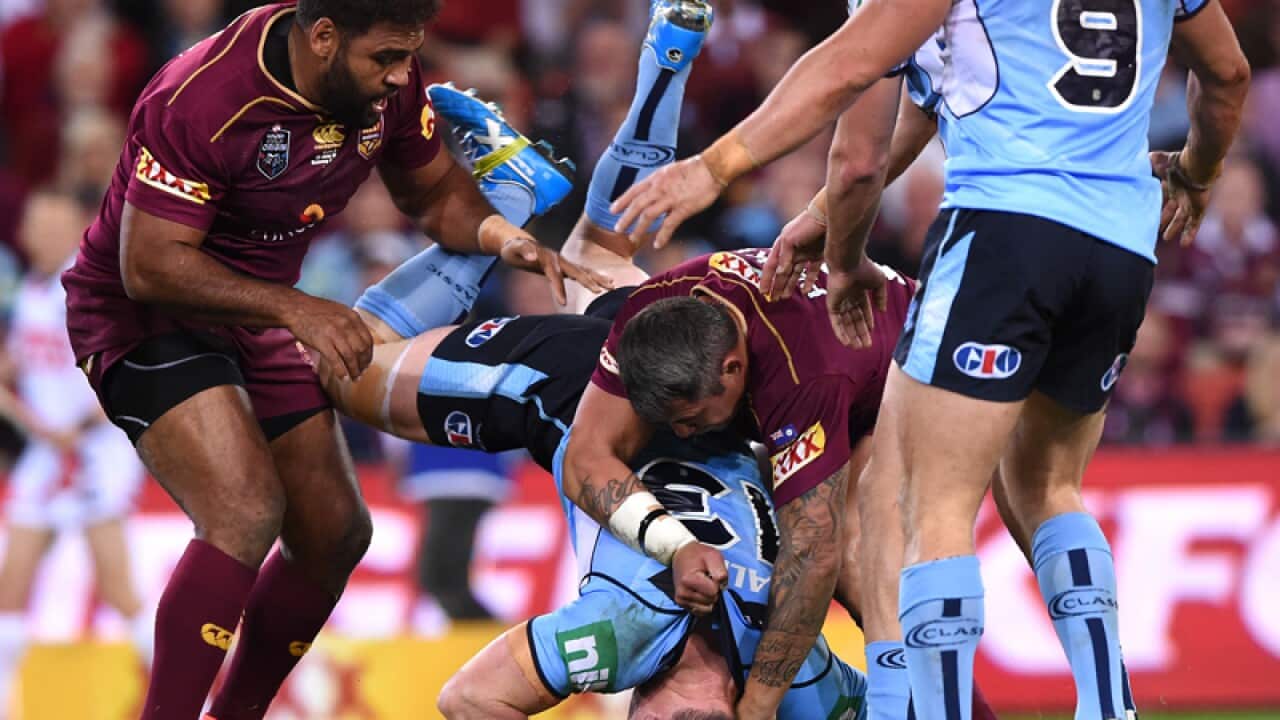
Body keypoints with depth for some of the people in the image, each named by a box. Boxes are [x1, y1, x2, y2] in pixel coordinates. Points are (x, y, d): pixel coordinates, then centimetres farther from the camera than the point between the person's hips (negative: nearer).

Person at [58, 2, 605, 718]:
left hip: (255, 318, 8)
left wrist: (502, 235, -14)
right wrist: (295, 309, -35)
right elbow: (149, 266, -29)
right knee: (247, 512, -27)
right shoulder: (201, 101, -31)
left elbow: (433, 189, 8)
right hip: (142, 317, -8)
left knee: (335, 533, 6)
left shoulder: (387, 81, -10)